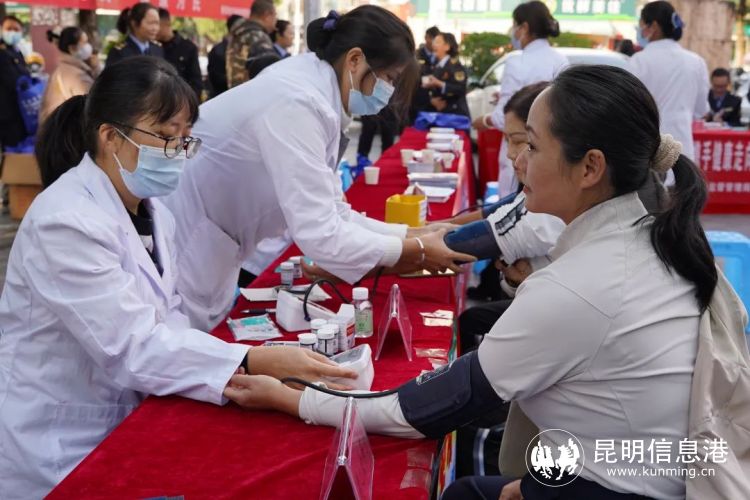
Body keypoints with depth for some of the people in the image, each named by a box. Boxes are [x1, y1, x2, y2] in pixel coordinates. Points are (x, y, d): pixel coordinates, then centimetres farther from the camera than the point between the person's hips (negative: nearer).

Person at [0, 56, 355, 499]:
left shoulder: (151, 209, 4)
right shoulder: (65, 222, -23)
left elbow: (166, 319, 3)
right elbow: (132, 346, -27)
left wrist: (231, 374, -16)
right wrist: (256, 362, -33)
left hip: (123, 425, 7)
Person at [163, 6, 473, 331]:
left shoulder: (315, 91, 2)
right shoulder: (297, 102, -26)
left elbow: (330, 212, 4)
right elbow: (320, 235, -29)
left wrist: (412, 235, -4)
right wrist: (416, 251, -20)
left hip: (205, 251, 9)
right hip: (175, 247, -9)